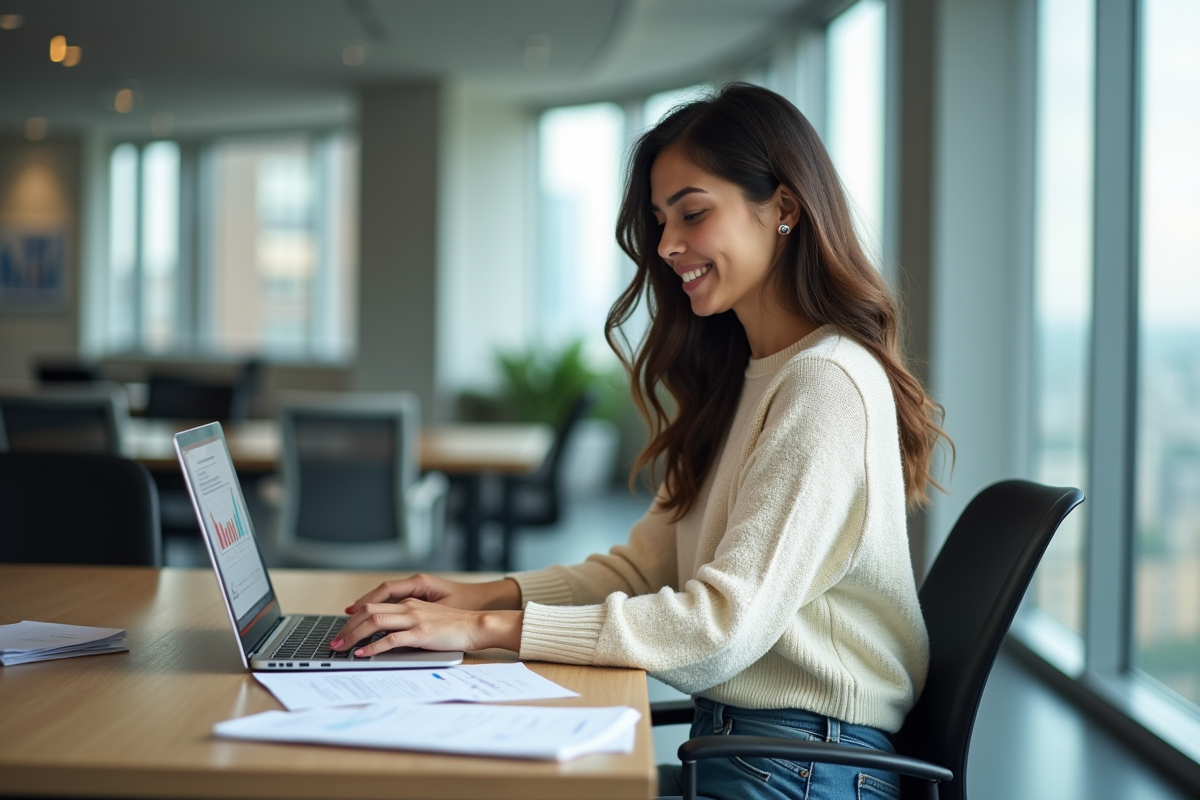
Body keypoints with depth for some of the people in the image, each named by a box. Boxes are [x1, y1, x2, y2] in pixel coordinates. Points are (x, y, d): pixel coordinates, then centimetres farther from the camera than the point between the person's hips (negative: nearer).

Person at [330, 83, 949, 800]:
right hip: (727, 742, 8)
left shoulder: (827, 384, -16)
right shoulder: (739, 380, 15)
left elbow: (726, 626, -22)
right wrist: (489, 594, -2)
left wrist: (488, 629, -21)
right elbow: (646, 565, 14)